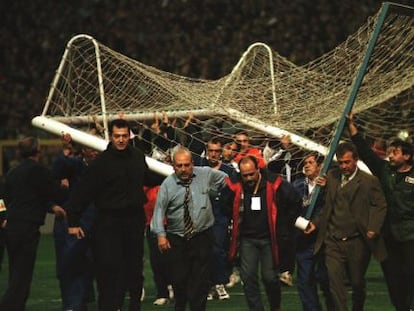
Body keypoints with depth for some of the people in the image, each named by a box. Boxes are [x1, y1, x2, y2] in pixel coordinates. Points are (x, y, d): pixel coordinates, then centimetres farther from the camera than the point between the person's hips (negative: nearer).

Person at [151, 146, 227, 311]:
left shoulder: (205, 175, 0)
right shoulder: (168, 184, -6)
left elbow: (227, 181, 17)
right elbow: (159, 210, -10)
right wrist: (161, 234, -19)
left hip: (202, 237, 1)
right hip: (176, 240, -1)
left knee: (201, 279, -1)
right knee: (179, 279, 4)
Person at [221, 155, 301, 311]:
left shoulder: (273, 184, -13)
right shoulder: (234, 185, -9)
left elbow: (295, 202, -2)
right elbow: (223, 205, 8)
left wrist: (286, 226, 3)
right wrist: (235, 225, 8)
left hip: (269, 238, -2)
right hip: (247, 238, 2)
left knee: (270, 277, 2)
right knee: (248, 277, -4)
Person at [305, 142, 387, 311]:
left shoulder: (369, 181, -4)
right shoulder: (331, 177, 8)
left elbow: (380, 206, -4)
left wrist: (373, 228, -17)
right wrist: (315, 223, 3)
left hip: (357, 242, -2)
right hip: (333, 241, 2)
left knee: (357, 283, 11)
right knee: (335, 282, -9)